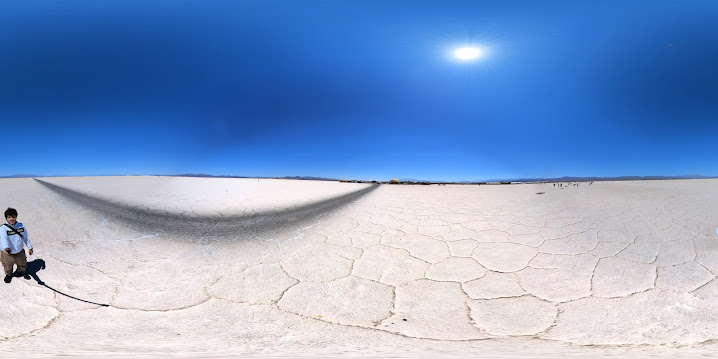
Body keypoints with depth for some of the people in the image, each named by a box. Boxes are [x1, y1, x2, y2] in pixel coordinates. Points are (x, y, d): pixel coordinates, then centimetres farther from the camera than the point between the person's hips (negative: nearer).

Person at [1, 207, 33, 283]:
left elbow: (26, 237, 6)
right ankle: (8, 274, 49)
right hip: (8, 254, -3)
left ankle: (21, 272, 52)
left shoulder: (21, 226, -7)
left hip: (20, 252, 3)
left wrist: (30, 247, 11)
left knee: (22, 264, 23)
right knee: (8, 267, 19)